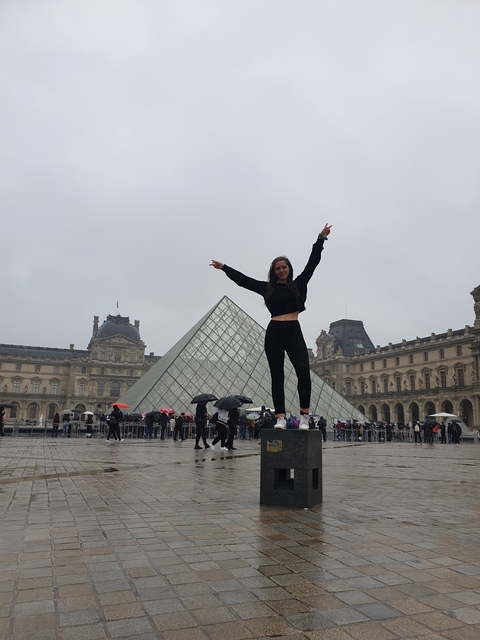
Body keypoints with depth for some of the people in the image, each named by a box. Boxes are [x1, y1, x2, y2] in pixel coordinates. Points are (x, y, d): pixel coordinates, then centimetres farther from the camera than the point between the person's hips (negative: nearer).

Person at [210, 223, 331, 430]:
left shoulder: (298, 284, 11)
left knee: (304, 372, -17)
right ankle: (280, 417, 5)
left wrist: (321, 238, 7)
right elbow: (242, 280, 17)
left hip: (294, 332, -1)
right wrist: (224, 267, 21)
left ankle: (304, 415, -8)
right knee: (277, 376, 2)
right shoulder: (267, 288, 12)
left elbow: (312, 262, 10)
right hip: (274, 333, 1)